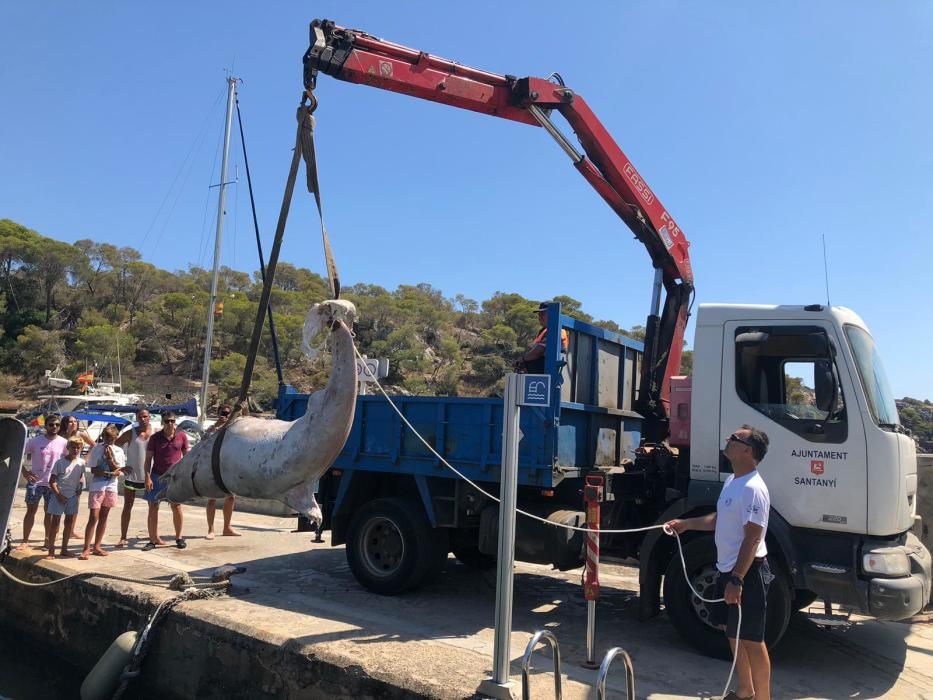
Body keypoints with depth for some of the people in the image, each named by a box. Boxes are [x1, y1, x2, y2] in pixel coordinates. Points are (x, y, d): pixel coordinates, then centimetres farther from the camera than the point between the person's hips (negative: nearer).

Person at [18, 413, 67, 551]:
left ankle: (48, 540, 21)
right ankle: (25, 541, 12)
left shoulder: (63, 443, -3)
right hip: (35, 482, -1)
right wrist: (25, 472, -11)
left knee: (49, 512, 10)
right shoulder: (35, 441, -6)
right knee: (31, 510, 4)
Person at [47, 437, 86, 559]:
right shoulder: (60, 462, -10)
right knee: (55, 522, 1)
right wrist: (58, 494, -15)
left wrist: (80, 488, 1)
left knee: (70, 521, 9)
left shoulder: (81, 463, 2)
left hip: (72, 496, 4)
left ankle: (64, 549, 21)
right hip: (59, 496, -4)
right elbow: (52, 481, -8)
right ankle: (51, 551, 8)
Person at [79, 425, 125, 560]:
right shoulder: (97, 449, -2)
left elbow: (118, 471, -3)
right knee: (93, 517, -8)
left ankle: (97, 546, 17)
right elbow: (93, 470, -6)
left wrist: (110, 458, -13)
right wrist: (111, 473, -16)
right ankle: (86, 548, -3)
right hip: (96, 487, -3)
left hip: (111, 488, 3)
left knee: (103, 517, 9)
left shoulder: (118, 451, 4)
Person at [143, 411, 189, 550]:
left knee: (177, 508, 4)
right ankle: (153, 540, 13)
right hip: (157, 476, 0)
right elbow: (148, 459, -2)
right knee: (153, 508, 3)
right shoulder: (155, 438, -3)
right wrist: (147, 477, -11)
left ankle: (179, 538, 18)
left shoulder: (182, 436, 0)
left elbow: (186, 455, 8)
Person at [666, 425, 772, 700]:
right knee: (733, 632, 20)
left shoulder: (753, 489, -22)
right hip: (728, 569, 10)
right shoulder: (731, 481, 9)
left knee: (751, 639, 0)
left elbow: (752, 539, -24)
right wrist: (686, 524, 14)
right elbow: (719, 519, 21)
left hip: (747, 572, -10)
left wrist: (737, 579, -26)